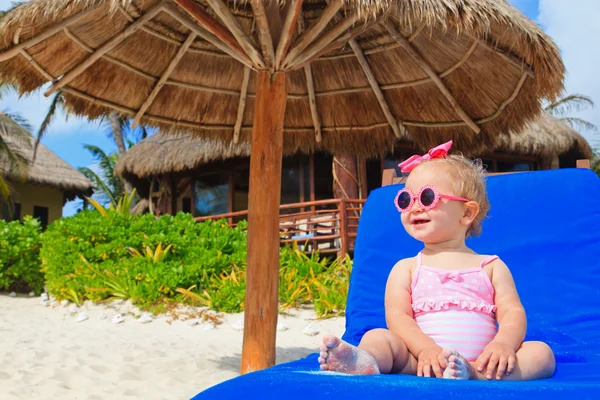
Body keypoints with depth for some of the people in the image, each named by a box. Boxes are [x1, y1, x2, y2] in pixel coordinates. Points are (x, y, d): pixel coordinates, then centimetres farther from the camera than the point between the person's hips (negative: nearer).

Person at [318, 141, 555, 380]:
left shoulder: (492, 267, 15)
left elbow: (513, 313, 4)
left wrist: (503, 344, -19)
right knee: (376, 337, -22)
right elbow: (397, 315, -1)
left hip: (480, 361, 1)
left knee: (542, 353, -21)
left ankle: (473, 374, -47)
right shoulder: (406, 268, 13)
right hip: (423, 360, -1)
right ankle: (364, 362, -56)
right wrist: (426, 348, -20)